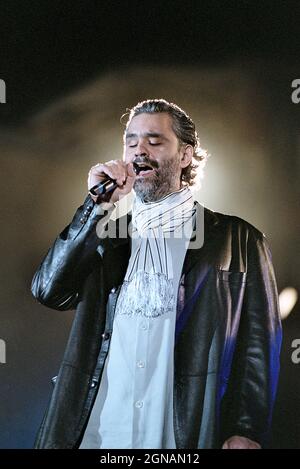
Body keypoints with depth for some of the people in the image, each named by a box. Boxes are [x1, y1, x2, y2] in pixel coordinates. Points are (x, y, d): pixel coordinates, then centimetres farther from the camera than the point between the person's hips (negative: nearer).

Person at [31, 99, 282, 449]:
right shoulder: (103, 235, 10)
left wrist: (245, 433, -13)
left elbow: (258, 346, -3)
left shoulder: (238, 240, 1)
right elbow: (48, 291, -4)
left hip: (187, 435, -2)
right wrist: (97, 206, -9)